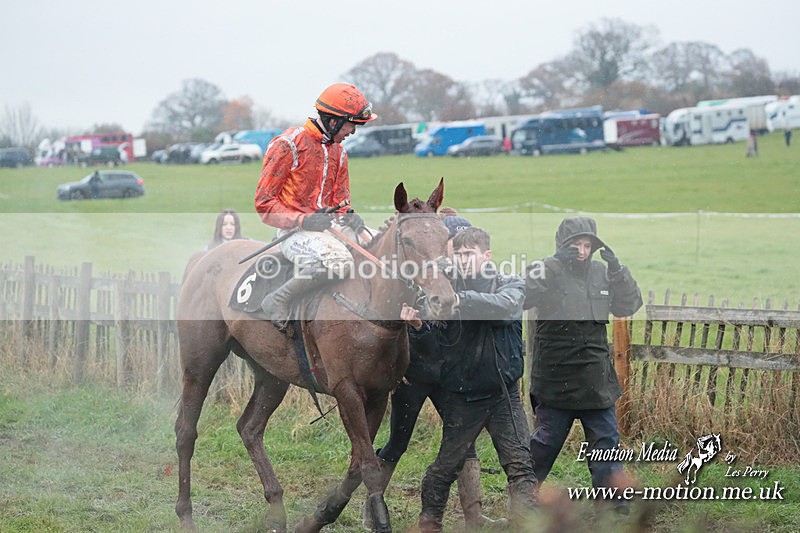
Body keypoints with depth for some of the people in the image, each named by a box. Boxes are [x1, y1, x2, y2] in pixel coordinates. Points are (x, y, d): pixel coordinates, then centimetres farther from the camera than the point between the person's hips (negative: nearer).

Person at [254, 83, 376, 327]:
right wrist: (303, 221, -23)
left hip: (328, 226, 8)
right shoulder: (288, 145, -8)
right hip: (293, 231, -8)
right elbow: (264, 203, -9)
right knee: (339, 261, -34)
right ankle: (278, 300, -21)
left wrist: (348, 216, -3)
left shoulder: (338, 152, 16)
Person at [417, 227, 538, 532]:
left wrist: (460, 299, -34)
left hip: (503, 393, 0)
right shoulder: (451, 289, 2)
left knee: (520, 463, -5)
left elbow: (504, 306, -22)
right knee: (446, 465, 6)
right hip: (461, 395, 0)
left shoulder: (511, 286, 0)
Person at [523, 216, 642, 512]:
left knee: (606, 440, 7)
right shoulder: (547, 271, -7)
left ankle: (613, 504, 13)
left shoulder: (601, 273, 8)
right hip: (555, 375, -5)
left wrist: (618, 270, -6)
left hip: (596, 378, 5)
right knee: (547, 439, 6)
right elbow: (522, 296, -23)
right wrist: (555, 265, -29)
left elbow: (628, 306, 8)